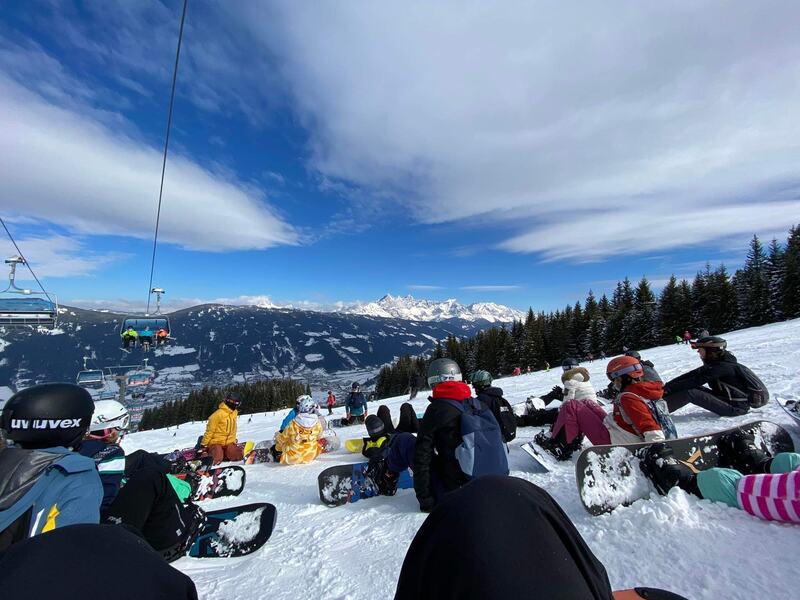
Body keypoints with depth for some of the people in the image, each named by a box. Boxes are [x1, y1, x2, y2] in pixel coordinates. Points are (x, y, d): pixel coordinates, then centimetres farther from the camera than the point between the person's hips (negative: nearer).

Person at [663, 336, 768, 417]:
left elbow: (695, 381, -25)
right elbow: (691, 375, 0)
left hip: (736, 407, -9)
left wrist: (668, 389, -24)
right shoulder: (713, 364, 5)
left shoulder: (722, 366, -21)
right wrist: (667, 385, -9)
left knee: (689, 392, -23)